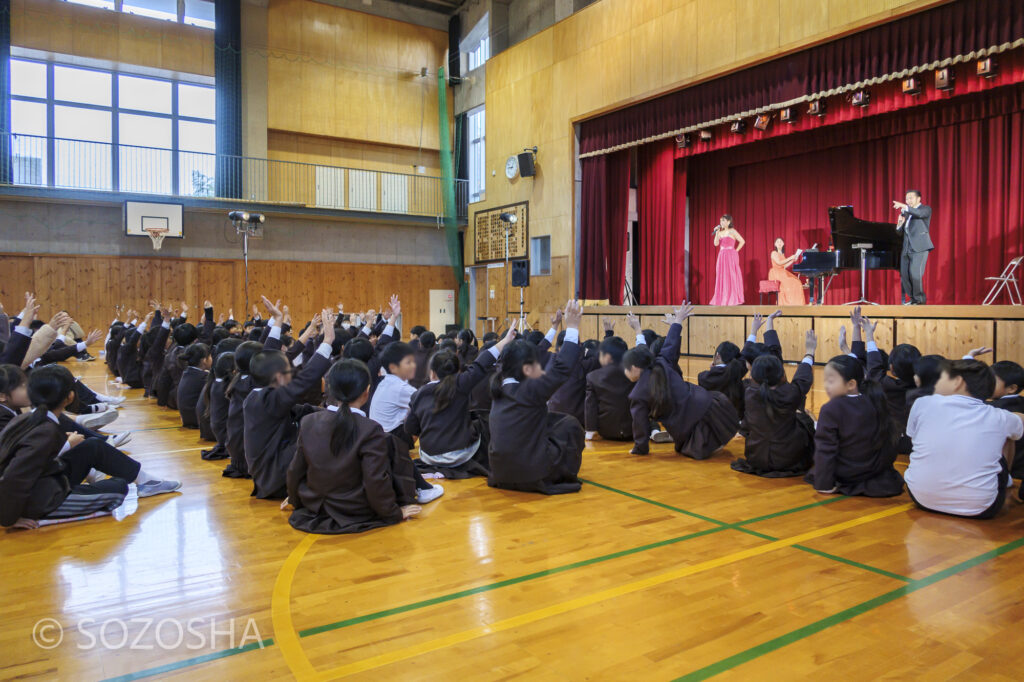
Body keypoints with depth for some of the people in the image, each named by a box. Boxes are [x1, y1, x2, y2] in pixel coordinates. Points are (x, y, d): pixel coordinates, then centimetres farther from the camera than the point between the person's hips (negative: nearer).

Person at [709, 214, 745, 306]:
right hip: (722, 256, 6)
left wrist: (736, 250, -5)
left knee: (731, 276, -5)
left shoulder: (732, 231, -5)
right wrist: (717, 233, -4)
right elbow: (716, 243, 2)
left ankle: (733, 299, -2)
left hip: (731, 256, -6)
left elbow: (742, 241, -9)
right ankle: (722, 299, 9)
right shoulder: (720, 232, 12)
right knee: (722, 277, 5)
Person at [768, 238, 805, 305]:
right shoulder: (774, 253, -3)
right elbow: (779, 262, -16)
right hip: (776, 274, -8)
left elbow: (785, 266, 16)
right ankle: (788, 303, -22)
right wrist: (790, 258, -13)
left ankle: (795, 303, -13)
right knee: (789, 283, -27)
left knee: (796, 282, -10)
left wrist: (793, 260, 8)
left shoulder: (782, 254, 22)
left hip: (783, 274, 8)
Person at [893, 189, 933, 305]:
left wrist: (904, 206, -31)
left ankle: (920, 299, -4)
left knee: (915, 273, -16)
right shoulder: (906, 213, 22)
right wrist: (900, 223, -1)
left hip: (919, 247, -7)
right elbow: (900, 231, 21)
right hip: (907, 248, 7)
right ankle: (913, 298, 13)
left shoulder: (926, 209, 3)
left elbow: (920, 213, -22)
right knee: (904, 275, 2)